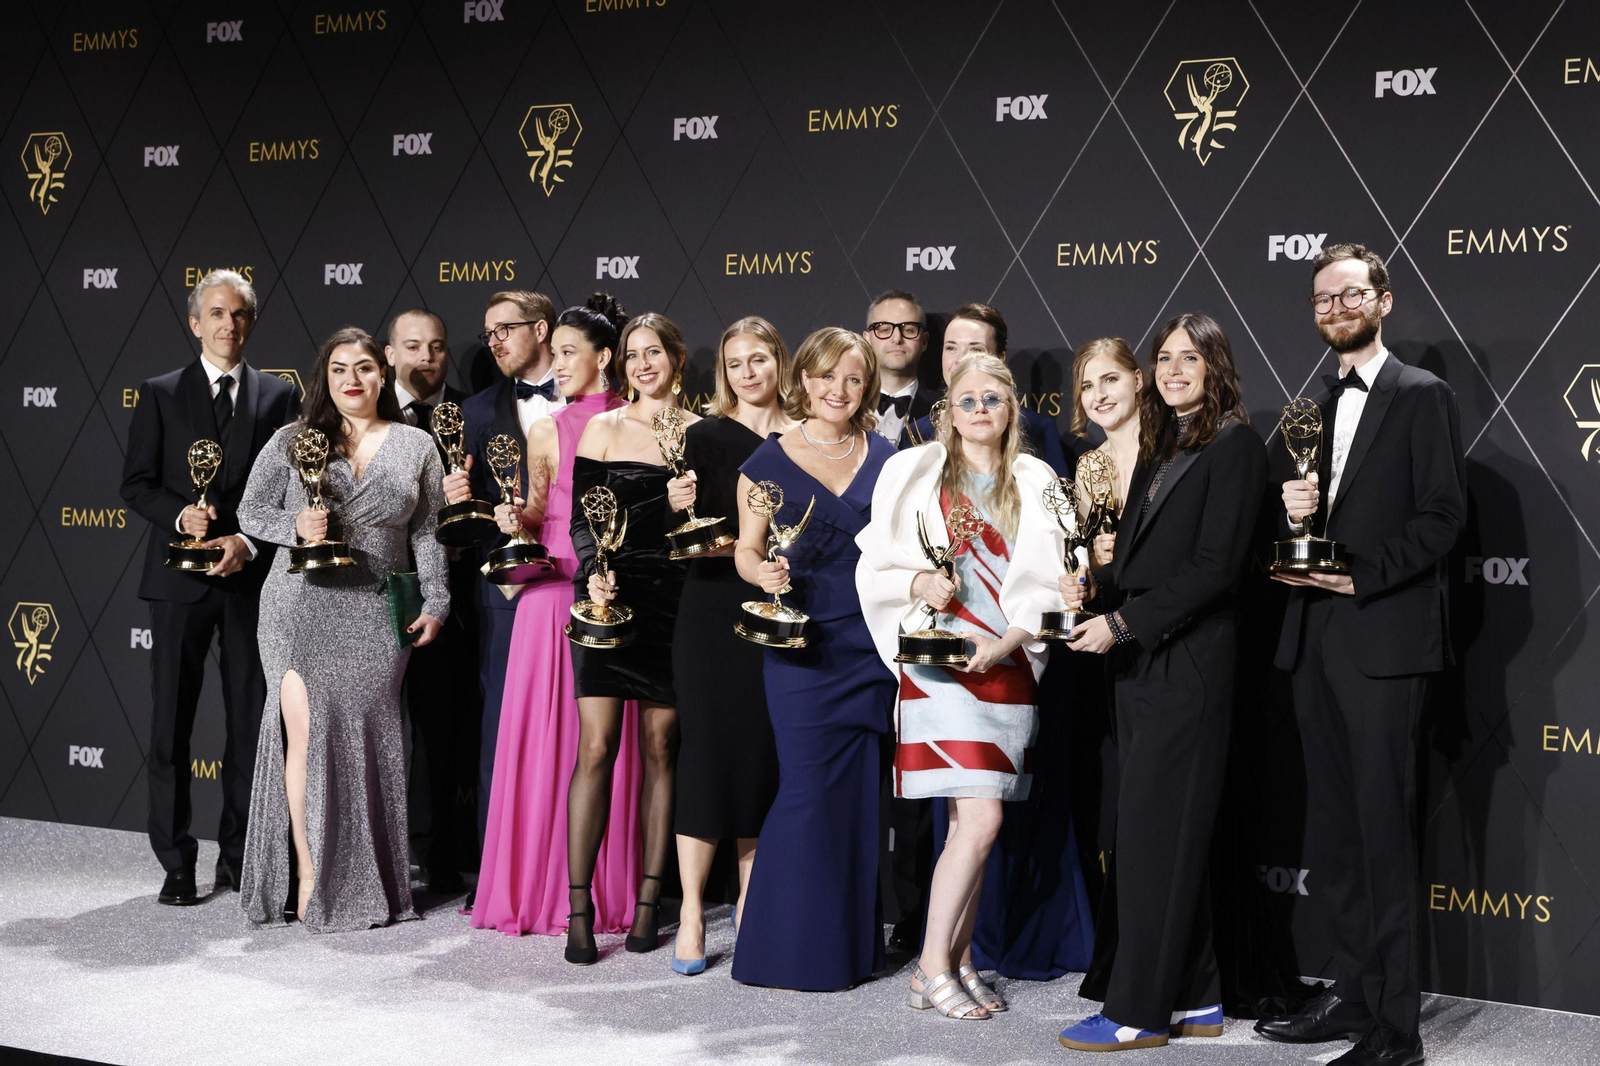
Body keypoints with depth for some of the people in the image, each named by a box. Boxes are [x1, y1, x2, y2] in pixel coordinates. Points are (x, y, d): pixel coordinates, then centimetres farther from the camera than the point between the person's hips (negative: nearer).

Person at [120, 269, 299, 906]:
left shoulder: (279, 397, 8)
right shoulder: (160, 394, 7)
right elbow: (136, 483, 3)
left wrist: (249, 543, -11)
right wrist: (181, 514, -15)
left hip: (252, 577, 1)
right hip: (180, 579, 0)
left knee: (250, 721, 4)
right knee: (171, 722, 0)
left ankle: (239, 858, 15)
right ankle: (176, 863, 7)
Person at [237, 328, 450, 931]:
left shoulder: (417, 446, 10)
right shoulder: (293, 441, 7)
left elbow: (427, 532, 10)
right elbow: (251, 512, 10)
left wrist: (435, 602, 2)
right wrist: (296, 529, -9)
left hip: (376, 614, 1)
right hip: (303, 604, -1)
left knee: (366, 738, 1)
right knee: (306, 726, -12)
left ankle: (364, 884, 10)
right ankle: (307, 872, -4)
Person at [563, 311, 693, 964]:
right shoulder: (605, 428, 6)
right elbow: (582, 519, 2)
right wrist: (594, 575, -15)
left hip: (674, 604, 1)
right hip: (612, 599, -1)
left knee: (660, 749, 4)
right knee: (596, 747, -7)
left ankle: (649, 898, 12)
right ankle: (580, 905, -3)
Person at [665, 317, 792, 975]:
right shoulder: (707, 436, 3)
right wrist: (680, 511, -23)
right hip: (715, 609, -2)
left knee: (765, 755, 5)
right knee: (708, 748, -4)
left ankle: (750, 903, 16)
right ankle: (691, 913, 1)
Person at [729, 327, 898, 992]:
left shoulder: (884, 457, 10)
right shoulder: (769, 460, 3)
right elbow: (746, 548, 4)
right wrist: (763, 572, -16)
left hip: (873, 644, 3)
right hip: (803, 645, -3)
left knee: (861, 791, 6)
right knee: (806, 790, -5)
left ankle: (854, 942, 19)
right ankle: (796, 946, 7)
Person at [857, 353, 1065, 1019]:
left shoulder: (1036, 482, 12)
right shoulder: (914, 471, 6)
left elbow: (1047, 581, 7)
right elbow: (874, 568, 6)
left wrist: (1005, 643, -8)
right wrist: (918, 583, -14)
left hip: (1008, 665, 3)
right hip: (940, 663, -3)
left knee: (970, 821, 4)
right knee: (981, 820, -12)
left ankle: (958, 960, 15)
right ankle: (934, 967, -2)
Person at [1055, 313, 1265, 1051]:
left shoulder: (1234, 445, -8)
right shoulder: (1159, 450, 17)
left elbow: (1212, 566, -16)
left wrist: (1121, 622, -16)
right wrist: (1093, 586, -1)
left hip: (1186, 665, -8)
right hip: (1140, 663, 8)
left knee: (1154, 836, -6)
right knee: (1170, 835, 11)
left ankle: (1138, 1012, 0)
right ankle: (1193, 998, 19)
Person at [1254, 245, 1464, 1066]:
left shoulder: (1421, 396, -3)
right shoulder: (1316, 406, 18)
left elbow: (1442, 514, -10)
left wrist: (1362, 575, -17)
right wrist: (1293, 515, -2)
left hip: (1384, 640, -7)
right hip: (1314, 638, 7)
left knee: (1384, 832, -6)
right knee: (1337, 830, 12)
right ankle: (1353, 995, 21)